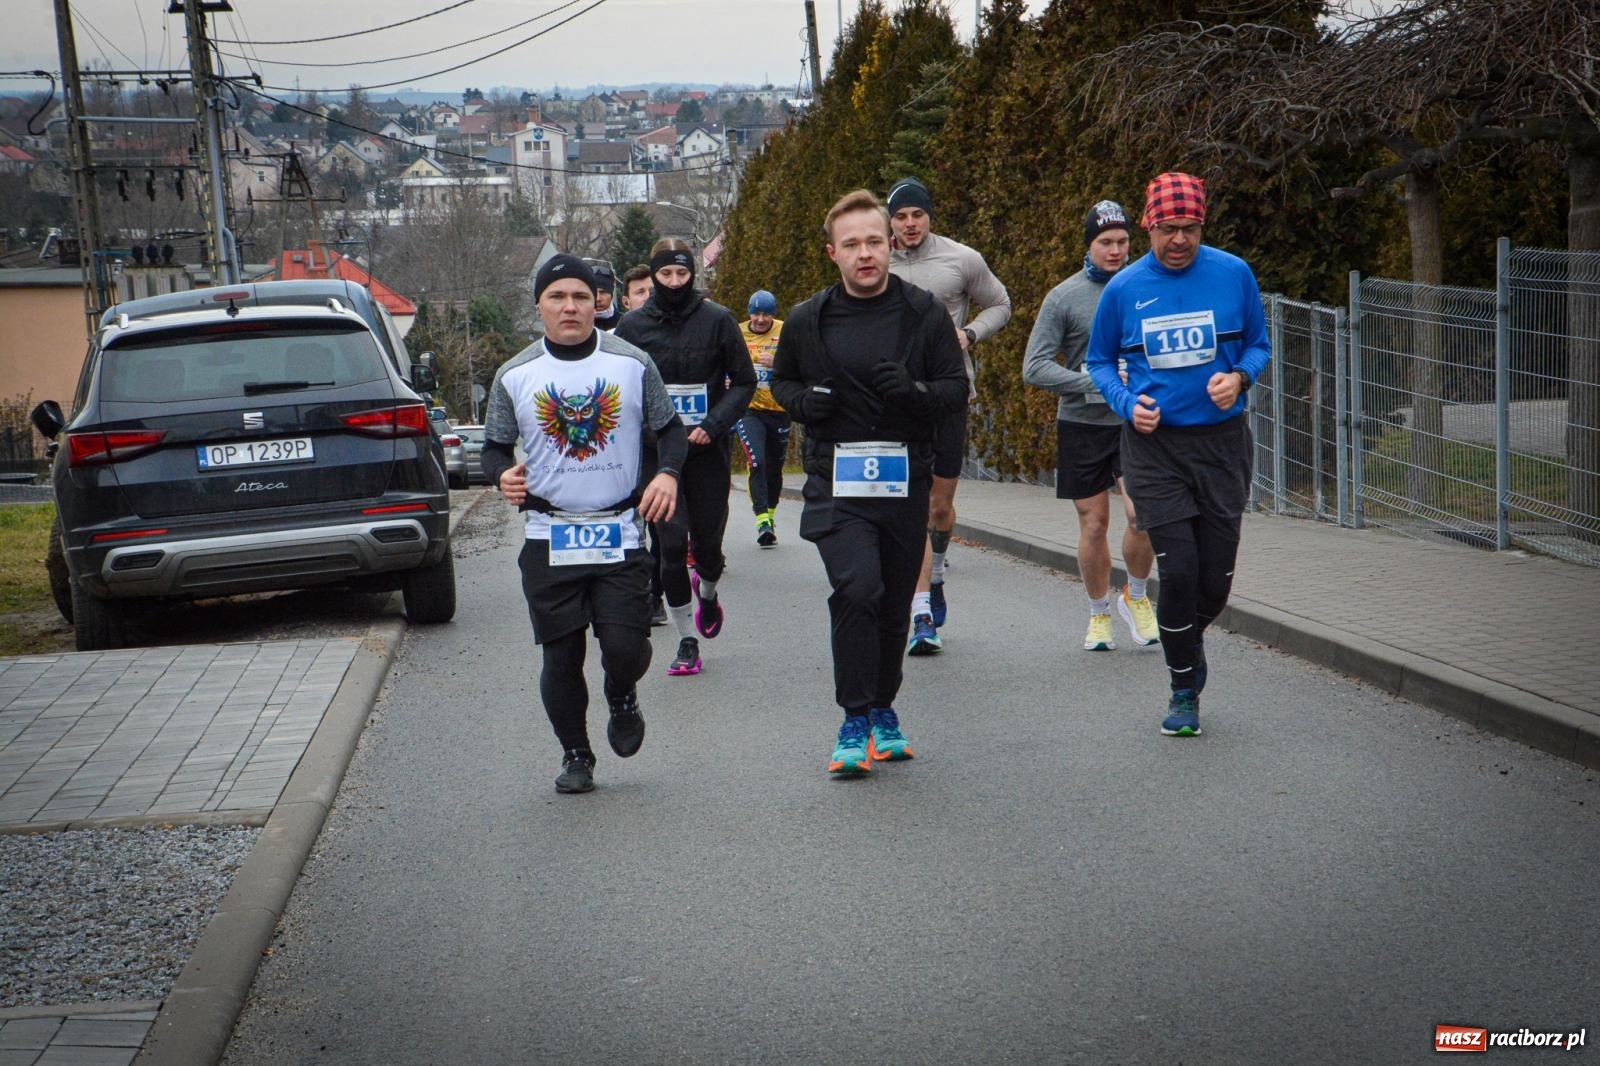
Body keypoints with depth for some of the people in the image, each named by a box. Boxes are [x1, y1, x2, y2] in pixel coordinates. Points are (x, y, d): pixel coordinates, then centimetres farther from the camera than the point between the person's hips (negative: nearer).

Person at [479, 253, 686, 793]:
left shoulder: (633, 364, 3)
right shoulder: (515, 375, 4)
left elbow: (670, 429, 11)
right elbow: (494, 445, 12)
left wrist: (667, 472, -8)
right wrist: (503, 473, -10)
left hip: (620, 535, -1)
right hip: (548, 538, 1)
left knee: (626, 648, -8)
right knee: (561, 657, 2)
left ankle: (622, 700, 27)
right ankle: (575, 754, 21)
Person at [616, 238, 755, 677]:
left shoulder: (717, 319, -2)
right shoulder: (634, 324, 1)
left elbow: (744, 382, 2)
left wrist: (713, 425, -11)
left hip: (707, 448, 0)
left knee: (708, 542, 5)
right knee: (671, 543, -7)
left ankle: (707, 591, 42)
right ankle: (687, 642, 5)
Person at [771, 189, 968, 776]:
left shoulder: (924, 313, 0)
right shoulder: (807, 320, 3)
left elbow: (957, 390, 3)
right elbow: (781, 380, 19)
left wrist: (914, 391, -18)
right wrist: (804, 401, -4)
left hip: (905, 478, 2)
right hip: (835, 479, -1)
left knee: (895, 603, 11)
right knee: (857, 586, -20)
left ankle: (883, 709, 33)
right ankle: (856, 721, -9)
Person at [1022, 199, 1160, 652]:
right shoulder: (1064, 297, -3)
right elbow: (1034, 367, -7)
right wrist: (1095, 383, -17)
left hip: (1135, 423, 1)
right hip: (1082, 425, -1)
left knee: (1143, 513, -15)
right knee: (1093, 526, 5)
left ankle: (1135, 596, 12)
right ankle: (1099, 614, 25)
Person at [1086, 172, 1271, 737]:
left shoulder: (1234, 275, -1)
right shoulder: (1123, 289, -1)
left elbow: (1258, 345, 10)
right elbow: (1099, 361, 10)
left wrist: (1239, 377, -12)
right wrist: (1127, 402, -8)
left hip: (1222, 440, 1)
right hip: (1154, 443, -1)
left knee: (1217, 576, 5)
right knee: (1178, 570, -8)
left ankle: (1190, 638, 40)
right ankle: (1184, 690, 11)